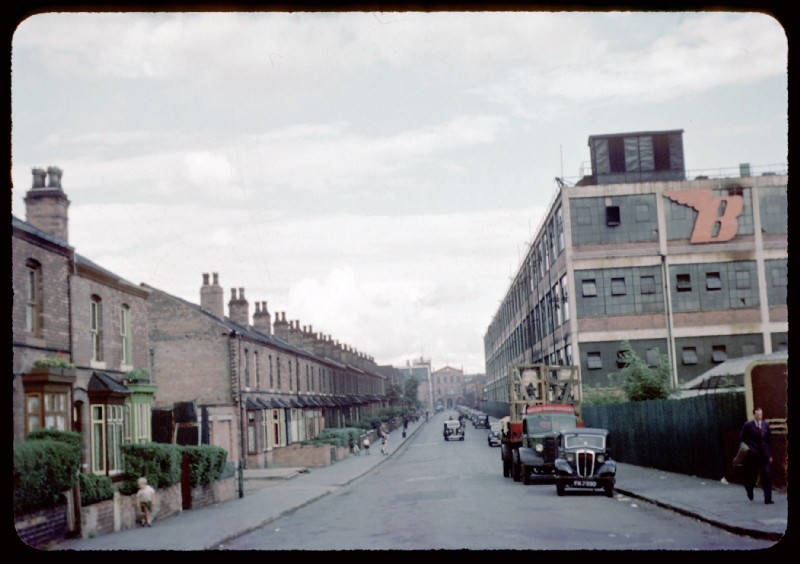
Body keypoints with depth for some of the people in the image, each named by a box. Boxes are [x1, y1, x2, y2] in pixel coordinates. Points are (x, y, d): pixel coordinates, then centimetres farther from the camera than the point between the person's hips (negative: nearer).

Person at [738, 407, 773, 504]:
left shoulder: (766, 425, 7)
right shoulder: (748, 425, -3)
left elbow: (769, 440, 10)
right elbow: (741, 440, 1)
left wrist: (770, 454, 7)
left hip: (765, 455, 2)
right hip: (753, 455, -2)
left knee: (766, 476, -6)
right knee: (752, 475, 9)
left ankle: (768, 498, -4)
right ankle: (749, 489, 39)